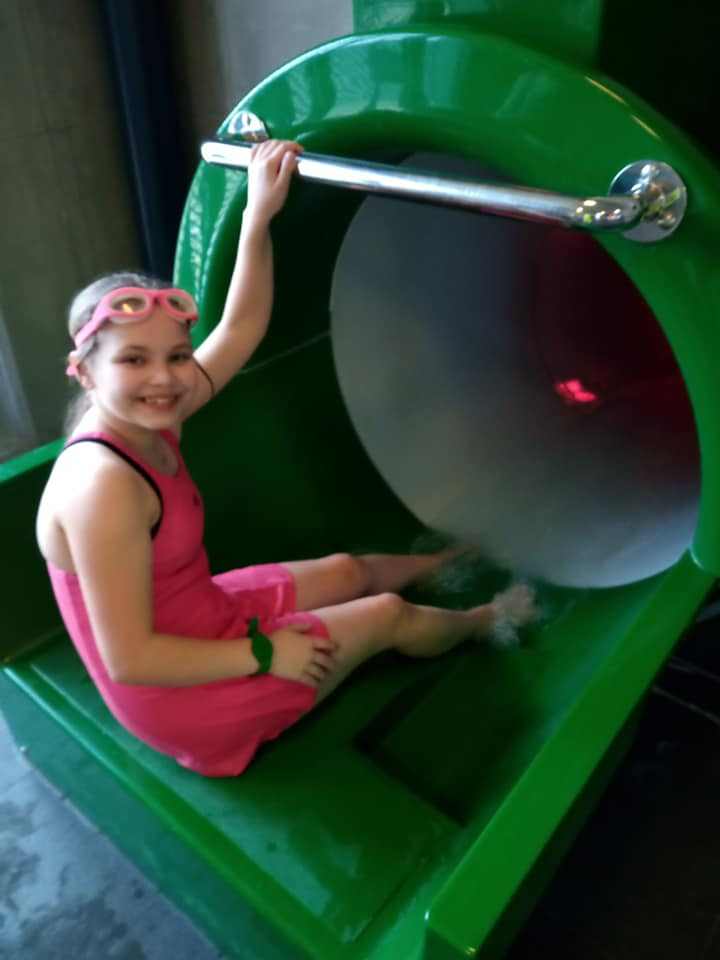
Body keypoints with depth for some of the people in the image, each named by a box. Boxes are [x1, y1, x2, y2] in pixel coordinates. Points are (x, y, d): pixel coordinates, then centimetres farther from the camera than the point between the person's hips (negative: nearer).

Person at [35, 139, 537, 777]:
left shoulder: (150, 427, -8)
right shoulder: (102, 486, -34)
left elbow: (242, 329, -1)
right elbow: (130, 660, -31)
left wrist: (259, 215, -6)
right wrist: (266, 654, -24)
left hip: (201, 617, 8)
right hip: (183, 697, -8)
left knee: (349, 570, 22)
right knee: (388, 614, 3)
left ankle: (459, 557, 52)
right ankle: (490, 620, 36)